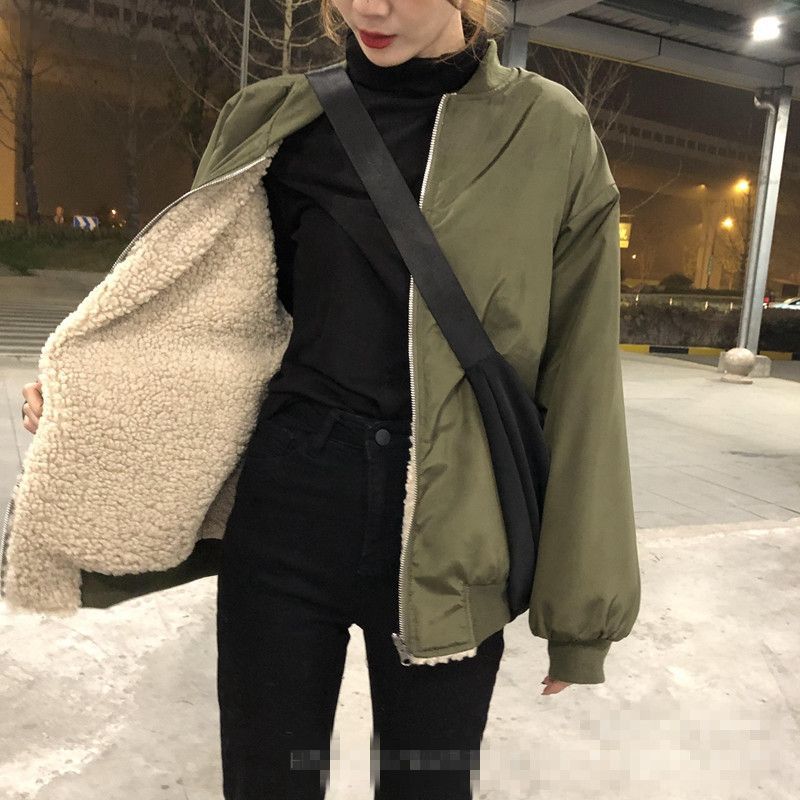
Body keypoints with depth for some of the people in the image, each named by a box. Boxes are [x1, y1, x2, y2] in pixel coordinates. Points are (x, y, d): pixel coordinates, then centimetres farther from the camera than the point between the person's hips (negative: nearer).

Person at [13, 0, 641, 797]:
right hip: (286, 512, 2)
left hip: (447, 538, -1)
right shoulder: (276, 122, 4)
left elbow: (578, 383, -2)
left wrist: (580, 603, 0)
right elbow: (204, 300, 8)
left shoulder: (547, 133, -3)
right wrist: (89, 393, -11)